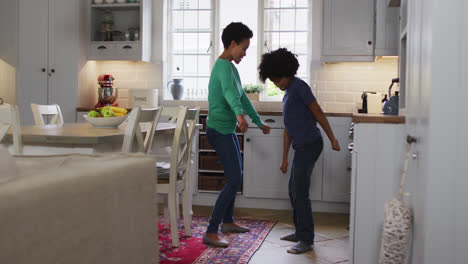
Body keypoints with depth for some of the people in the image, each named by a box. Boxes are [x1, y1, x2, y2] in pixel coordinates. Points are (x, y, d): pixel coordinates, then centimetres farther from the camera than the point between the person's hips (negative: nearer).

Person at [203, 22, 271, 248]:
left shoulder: (231, 68, 15)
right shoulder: (223, 67, -17)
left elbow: (243, 98, 24)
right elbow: (230, 93, -39)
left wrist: (259, 122, 30)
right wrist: (239, 115, -57)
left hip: (227, 131, 10)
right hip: (220, 131, -10)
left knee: (235, 177, 19)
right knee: (234, 180, -12)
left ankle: (227, 221, 33)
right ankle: (210, 233, -9)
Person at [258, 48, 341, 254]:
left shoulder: (299, 86, -9)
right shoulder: (287, 93, 19)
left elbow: (317, 112, -13)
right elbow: (288, 130, 20)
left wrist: (332, 139, -15)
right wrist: (284, 159, 20)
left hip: (309, 145, -10)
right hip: (302, 147, 10)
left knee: (300, 192, -6)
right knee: (293, 190, 16)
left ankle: (307, 240, 2)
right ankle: (300, 232, 28)